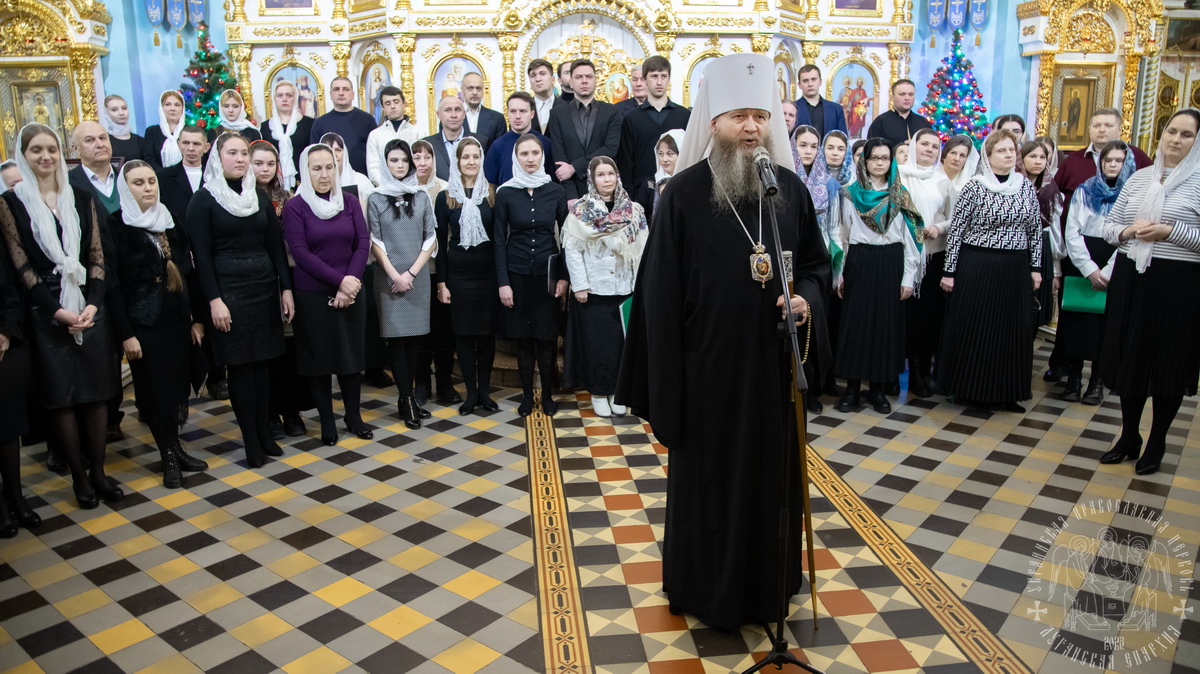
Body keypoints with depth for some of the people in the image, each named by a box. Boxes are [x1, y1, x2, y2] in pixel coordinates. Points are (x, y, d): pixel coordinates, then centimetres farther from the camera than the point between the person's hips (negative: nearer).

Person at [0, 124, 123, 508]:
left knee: (97, 391, 5)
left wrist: (92, 304, -9)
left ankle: (98, 469, 17)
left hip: (90, 308, 3)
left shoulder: (81, 199, 9)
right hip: (46, 313, -2)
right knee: (61, 396, 3)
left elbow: (97, 257, 6)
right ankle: (79, 475, 14)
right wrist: (59, 311, -13)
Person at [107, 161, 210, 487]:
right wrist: (126, 334, -13)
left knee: (176, 386, 10)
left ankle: (173, 451, 24)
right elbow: (113, 282, -10)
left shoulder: (170, 222, 8)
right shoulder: (115, 225, -7)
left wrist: (196, 317, 5)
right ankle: (170, 455, 16)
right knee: (155, 390, 3)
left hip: (177, 319, 5)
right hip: (143, 323, -5)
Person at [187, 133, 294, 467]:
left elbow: (276, 246, 10)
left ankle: (265, 433, 18)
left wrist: (285, 288, 4)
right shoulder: (204, 199, -3)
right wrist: (214, 300, -14)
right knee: (240, 366, 0)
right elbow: (201, 254, -7)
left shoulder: (260, 197, 11)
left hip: (265, 289, 4)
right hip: (229, 291, -4)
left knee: (262, 362, 8)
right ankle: (251, 441, 9)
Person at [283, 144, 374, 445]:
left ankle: (353, 414, 23)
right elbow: (300, 252, -11)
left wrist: (351, 280, -12)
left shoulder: (350, 201, 5)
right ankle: (327, 420, 18)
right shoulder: (295, 207, -4)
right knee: (319, 356, 5)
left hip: (350, 292, 3)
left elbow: (363, 243, 1)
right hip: (312, 295, -3)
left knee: (353, 353, 8)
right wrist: (340, 280, -16)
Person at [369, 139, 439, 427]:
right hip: (389, 278, -2)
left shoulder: (421, 198, 8)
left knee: (412, 338, 5)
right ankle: (407, 400, 3)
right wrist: (395, 274, -10)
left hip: (418, 278, 2)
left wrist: (411, 273, -5)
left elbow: (431, 240, 4)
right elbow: (375, 243, -1)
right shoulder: (376, 199, 3)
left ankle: (407, 396, 14)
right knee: (396, 338, -2)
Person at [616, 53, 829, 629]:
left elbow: (817, 263, 13)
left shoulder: (790, 188, 2)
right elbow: (659, 294, -9)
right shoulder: (684, 192, -9)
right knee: (707, 478, 10)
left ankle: (769, 583, 36)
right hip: (708, 367, -3)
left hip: (774, 365, 4)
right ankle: (707, 588, 31)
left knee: (772, 473, 14)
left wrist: (806, 296, -10)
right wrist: (663, 384, -10)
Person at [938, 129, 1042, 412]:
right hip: (977, 267, -4)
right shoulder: (975, 187, -6)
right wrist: (949, 271, -8)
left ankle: (1005, 392, 19)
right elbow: (956, 229, -6)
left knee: (1011, 329, 7)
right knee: (972, 328, 1)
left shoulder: (1026, 186, 7)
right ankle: (969, 388, 15)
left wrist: (1036, 267, 8)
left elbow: (1036, 229, 12)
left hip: (1015, 270, 4)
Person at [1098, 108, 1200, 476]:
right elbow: (1109, 226, 13)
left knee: (1169, 363, 5)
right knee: (1129, 357, 10)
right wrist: (1127, 231, -7)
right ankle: (1129, 437, 25)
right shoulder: (1139, 178, 9)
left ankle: (1157, 443, 22)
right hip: (1131, 279, 4)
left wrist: (1170, 231, -19)